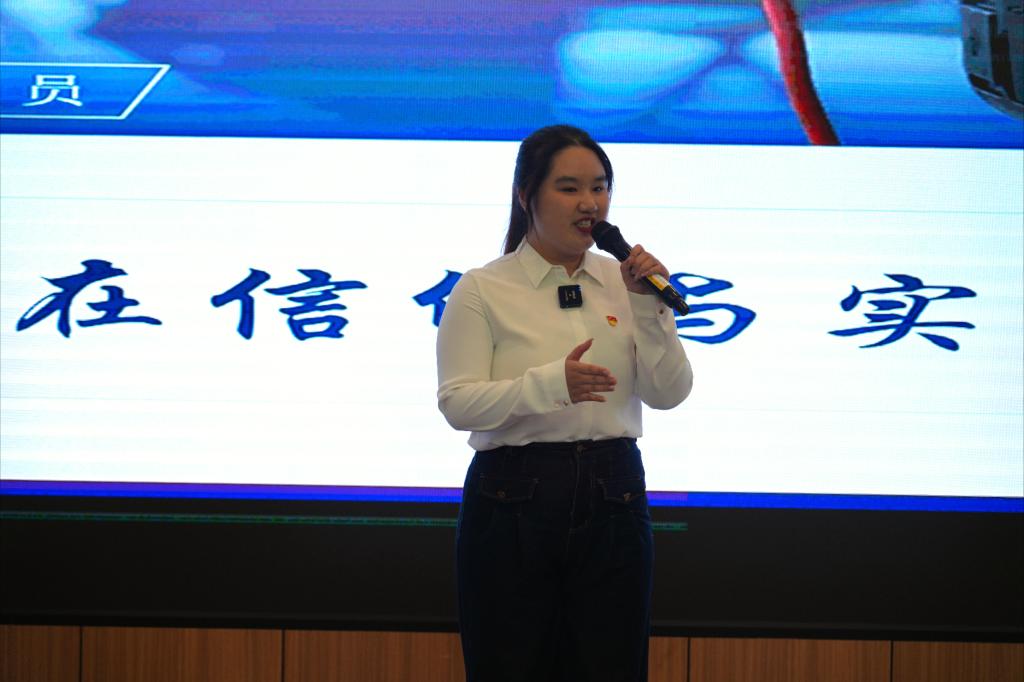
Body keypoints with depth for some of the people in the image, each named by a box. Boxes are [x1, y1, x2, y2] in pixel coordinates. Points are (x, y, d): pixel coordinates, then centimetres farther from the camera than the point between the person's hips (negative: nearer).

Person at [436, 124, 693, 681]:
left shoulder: (621, 283, 9)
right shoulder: (483, 291, -2)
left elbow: (668, 394, 4)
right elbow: (458, 403, -12)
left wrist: (649, 309, -10)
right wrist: (549, 384, -27)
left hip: (612, 497, 4)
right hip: (514, 503, -3)